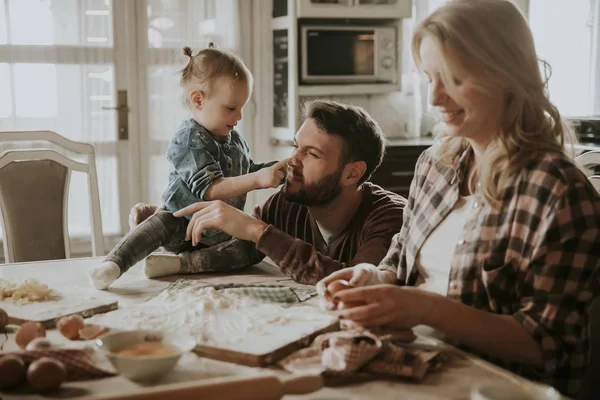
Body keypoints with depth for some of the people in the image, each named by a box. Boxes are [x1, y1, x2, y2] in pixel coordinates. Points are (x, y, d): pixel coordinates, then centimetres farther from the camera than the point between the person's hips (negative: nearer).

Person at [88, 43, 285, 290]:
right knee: (162, 223, -36)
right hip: (183, 226, -8)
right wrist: (257, 179, -33)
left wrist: (278, 169, 10)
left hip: (220, 233, 9)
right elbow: (210, 190, -27)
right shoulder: (190, 141, -16)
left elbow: (247, 173, 27)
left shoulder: (235, 139, 11)